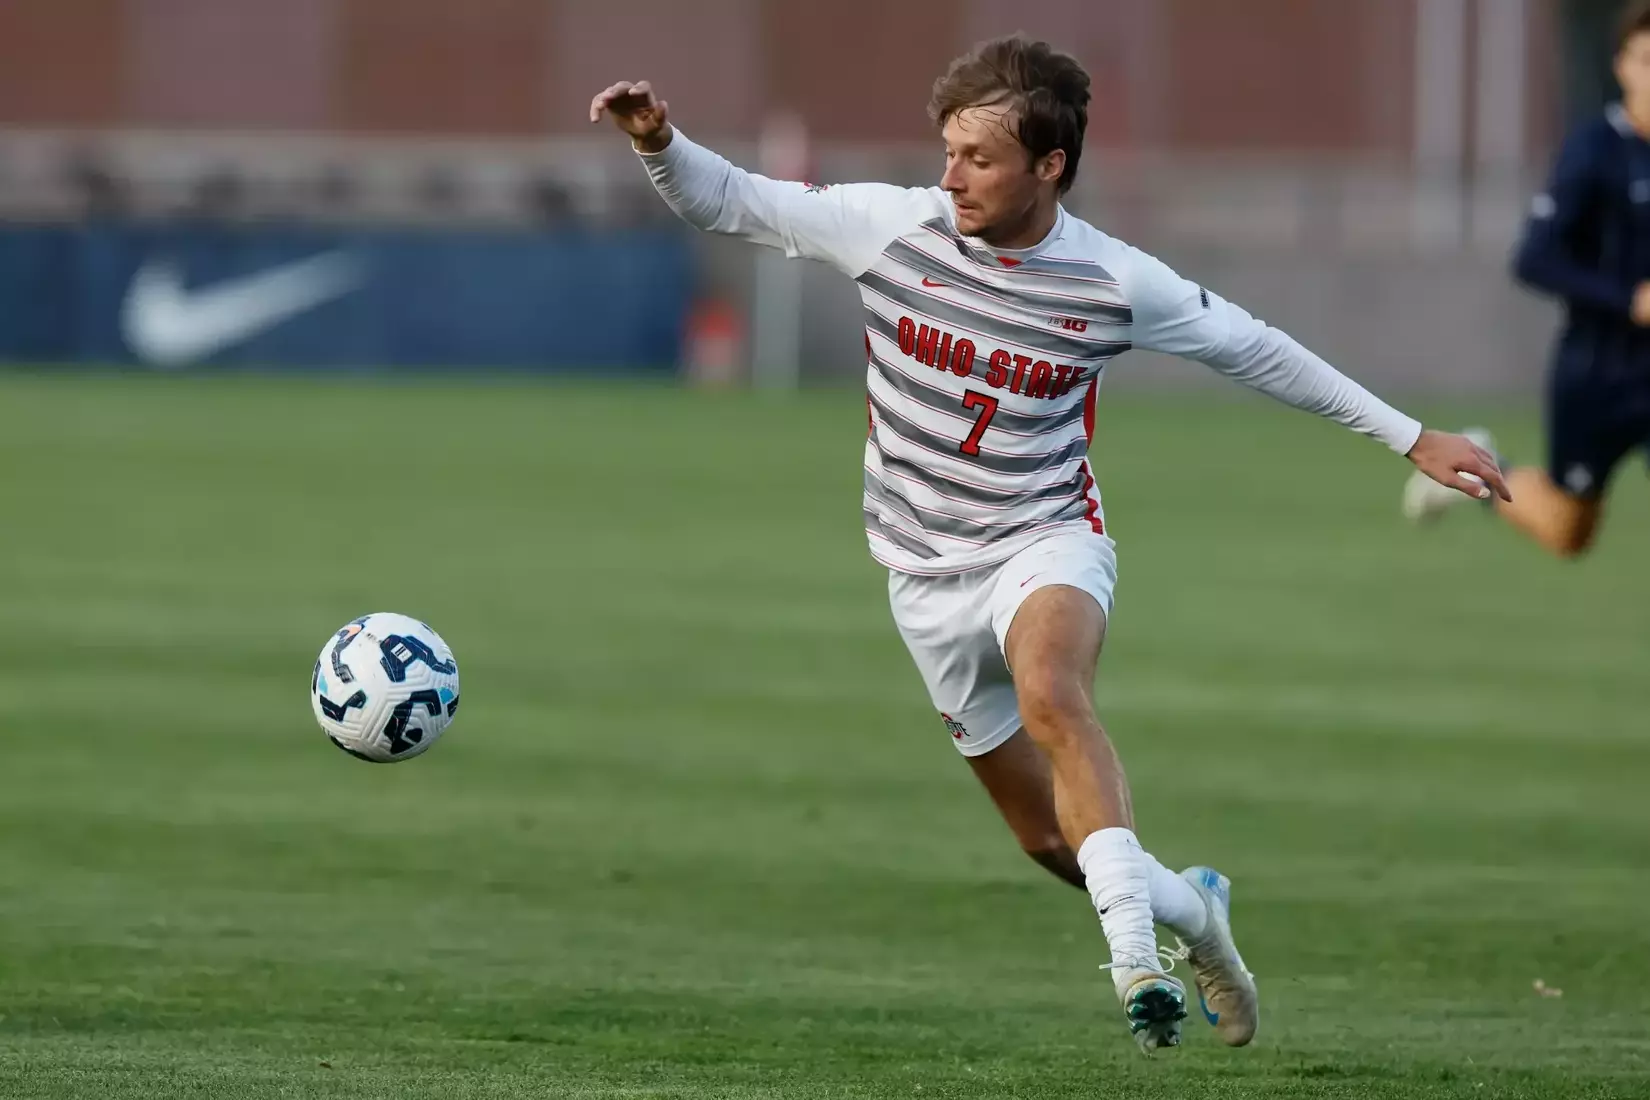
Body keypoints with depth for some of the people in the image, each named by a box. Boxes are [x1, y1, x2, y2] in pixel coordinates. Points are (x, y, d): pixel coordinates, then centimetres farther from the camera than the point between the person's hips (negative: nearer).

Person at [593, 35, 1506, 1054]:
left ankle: (1134, 943, -44)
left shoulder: (1114, 282, -12)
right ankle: (1189, 904, 38)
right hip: (930, 574, 3)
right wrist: (662, 144, -26)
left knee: (1050, 696, -38)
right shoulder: (894, 226, -10)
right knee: (1054, 838, 9)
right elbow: (730, 200, -4)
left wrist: (1411, 437, 7)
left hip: (1049, 541, -3)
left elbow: (1254, 350, 3)